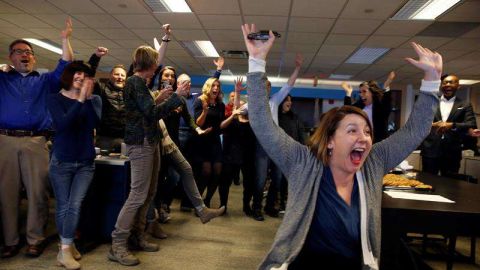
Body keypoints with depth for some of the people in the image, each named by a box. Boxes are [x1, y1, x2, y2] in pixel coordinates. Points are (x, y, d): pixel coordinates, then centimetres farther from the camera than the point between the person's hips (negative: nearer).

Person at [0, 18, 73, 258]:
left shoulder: (45, 81, 18)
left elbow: (65, 67, 8)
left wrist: (65, 39, 2)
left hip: (36, 142, -1)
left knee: (37, 192, -1)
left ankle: (35, 239, 9)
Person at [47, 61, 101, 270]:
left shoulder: (94, 99, 3)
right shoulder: (55, 99, -3)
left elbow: (95, 122, -15)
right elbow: (62, 124, -21)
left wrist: (88, 98, -25)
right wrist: (80, 100, -25)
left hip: (86, 162, 1)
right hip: (61, 161, -1)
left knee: (75, 206, -2)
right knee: (63, 206, 6)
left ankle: (66, 248, 9)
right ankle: (67, 245, 23)